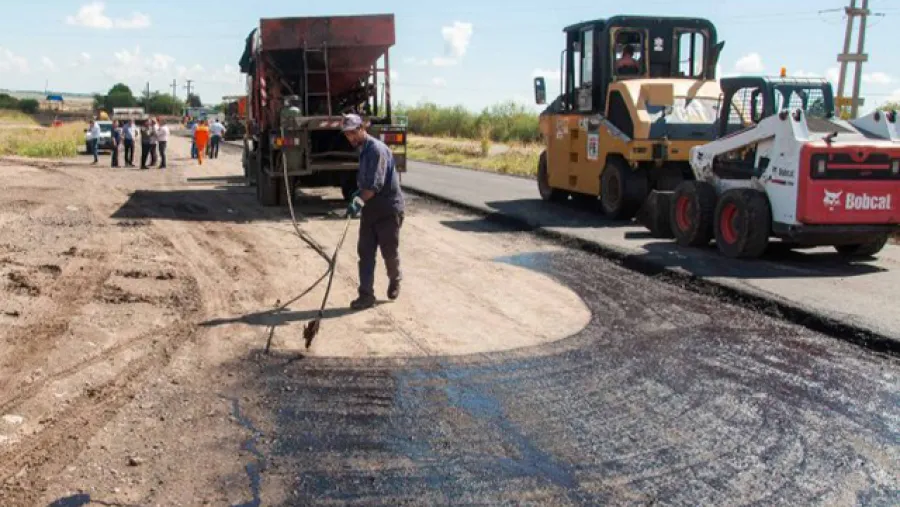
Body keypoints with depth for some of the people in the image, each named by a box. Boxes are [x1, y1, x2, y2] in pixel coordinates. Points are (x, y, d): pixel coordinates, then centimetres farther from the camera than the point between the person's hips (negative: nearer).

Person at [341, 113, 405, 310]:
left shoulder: (377, 149, -18)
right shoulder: (362, 150, 11)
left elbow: (375, 183, -29)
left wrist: (359, 200, -37)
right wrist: (358, 194, 18)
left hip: (389, 209, -8)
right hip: (370, 209, 8)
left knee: (389, 251, 5)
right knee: (365, 252, 2)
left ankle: (395, 281, 33)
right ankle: (366, 295, 5)